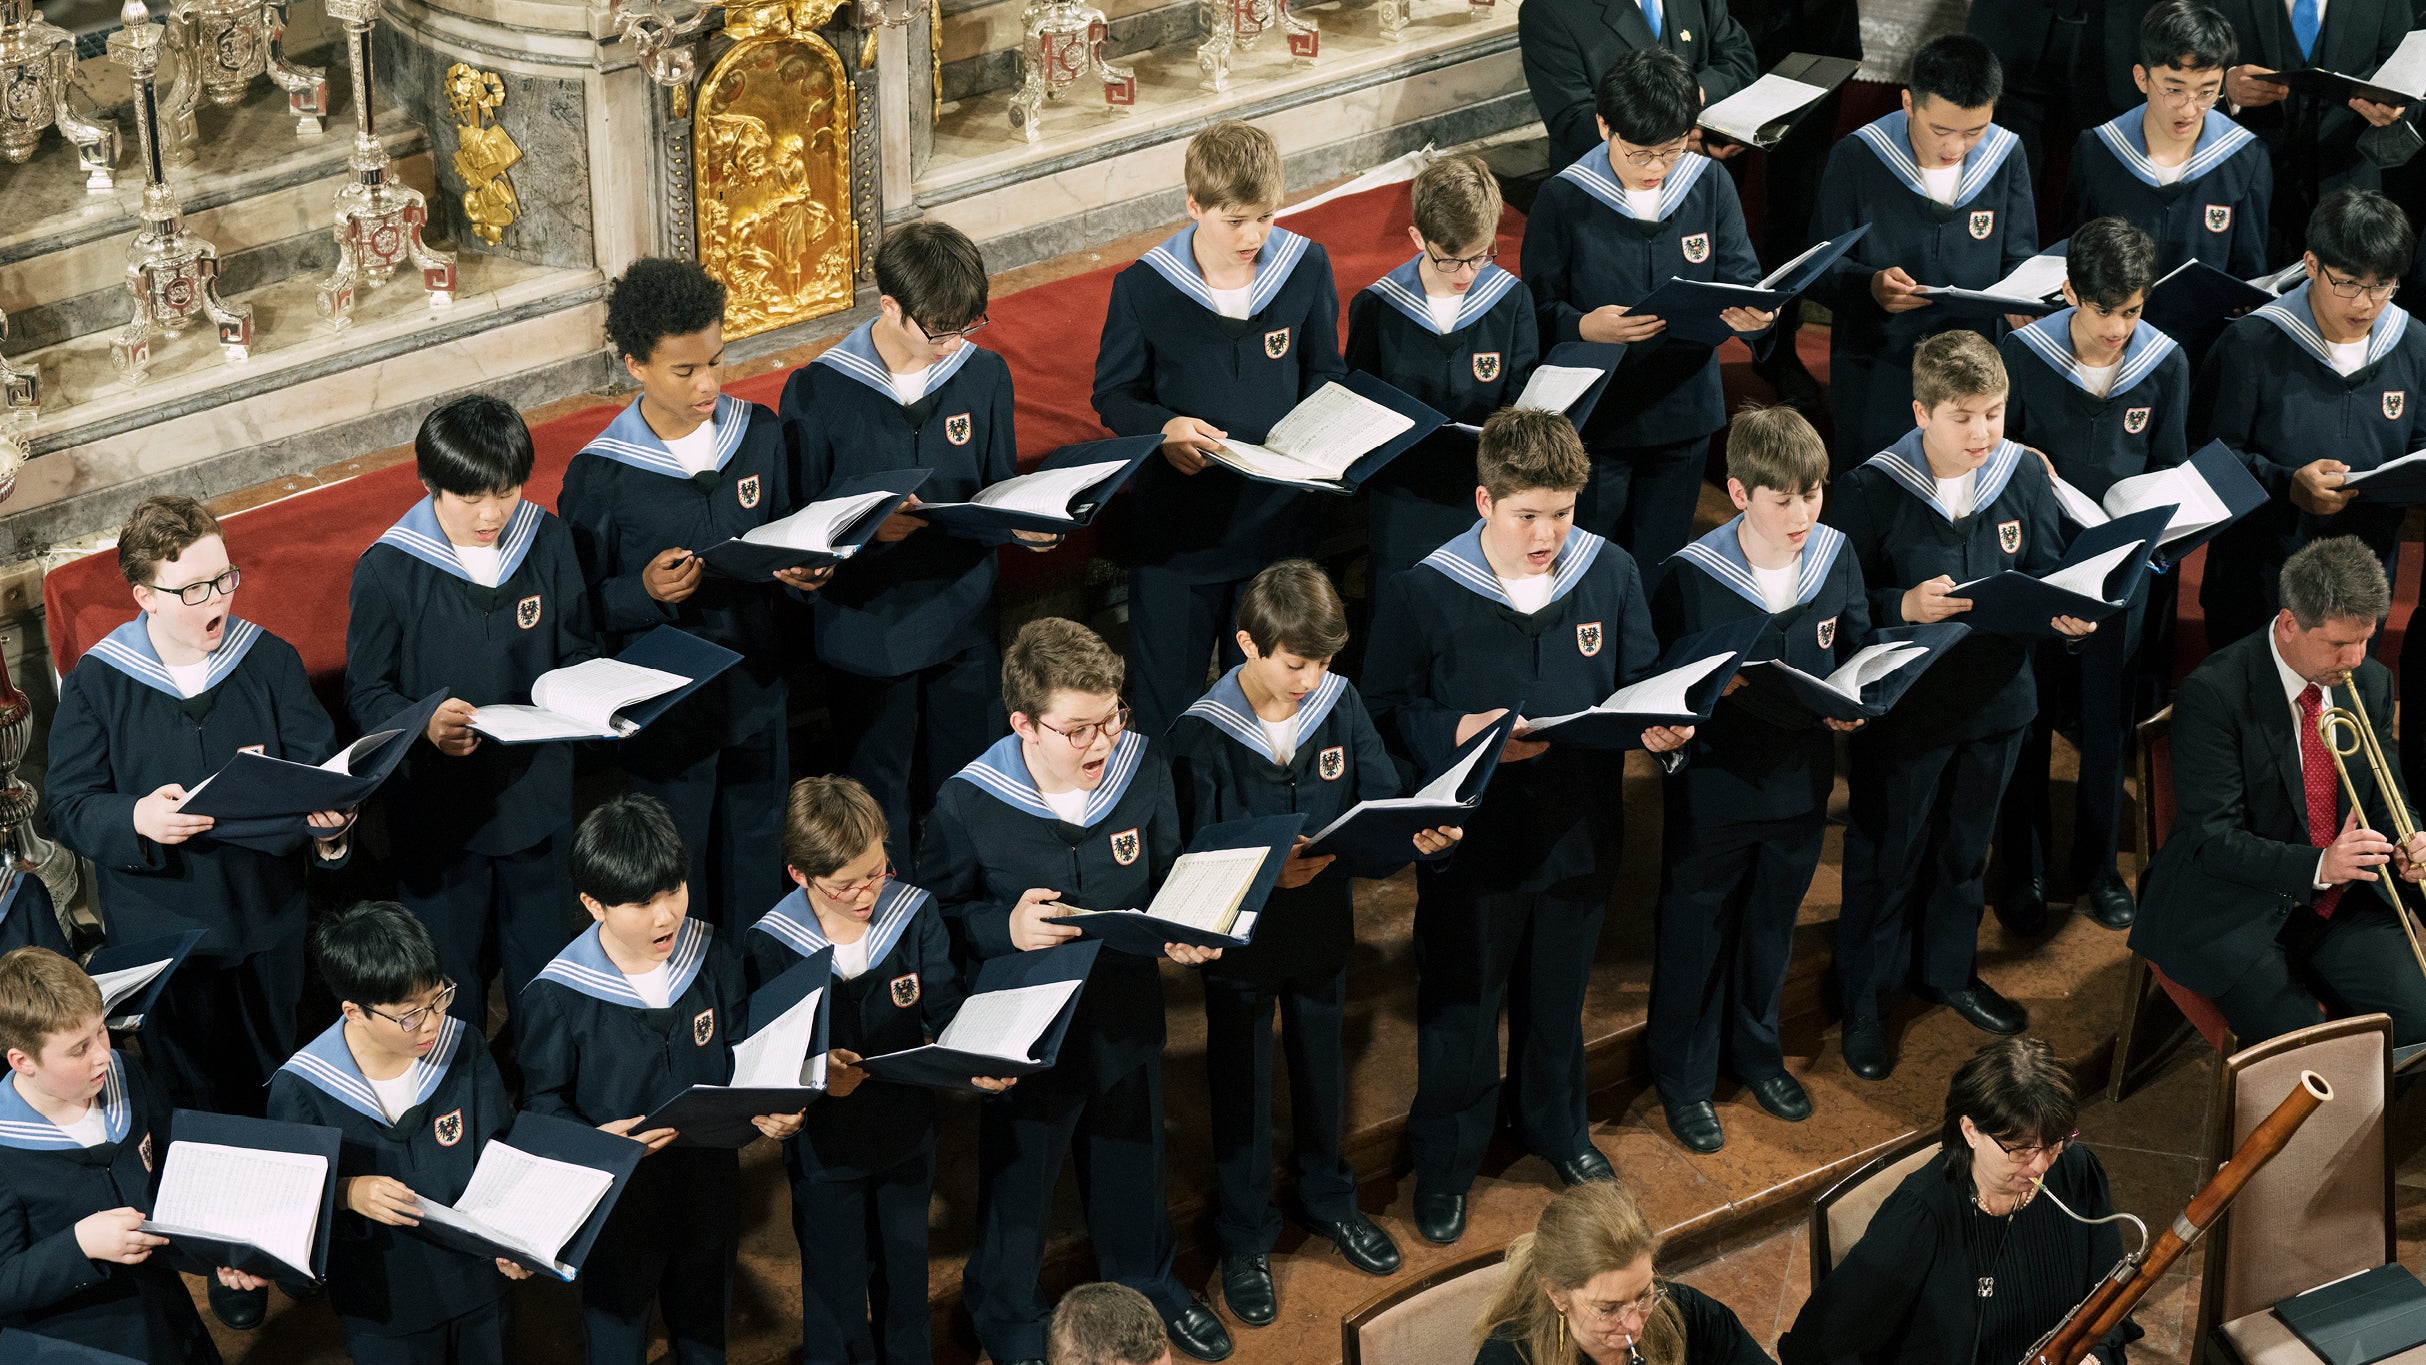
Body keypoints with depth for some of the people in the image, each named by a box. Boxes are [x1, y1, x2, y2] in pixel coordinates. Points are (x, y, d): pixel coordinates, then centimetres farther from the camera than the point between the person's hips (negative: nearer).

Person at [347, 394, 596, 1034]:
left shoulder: (548, 545, -3)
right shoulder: (387, 570, -13)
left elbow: (577, 655, 8)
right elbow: (367, 693, -8)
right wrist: (425, 724, -30)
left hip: (536, 795, 3)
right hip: (437, 807, -3)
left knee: (542, 968, 17)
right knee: (449, 986, 10)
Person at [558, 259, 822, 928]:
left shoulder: (759, 434, -4)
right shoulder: (600, 475, -17)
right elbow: (581, 608, -10)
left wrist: (800, 570, -12)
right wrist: (644, 592, -29)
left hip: (757, 694, 4)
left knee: (756, 861, 20)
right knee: (676, 875, 9)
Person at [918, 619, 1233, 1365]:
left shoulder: (1142, 770, -12)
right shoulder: (968, 806, -23)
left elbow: (1168, 877, 5)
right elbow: (933, 918, -10)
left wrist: (1182, 933, -15)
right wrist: (1005, 927, -28)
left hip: (1128, 1015, 4)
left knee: (1133, 1159, 25)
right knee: (1018, 1173, 17)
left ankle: (1146, 1283, 54)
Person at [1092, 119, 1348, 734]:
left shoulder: (1306, 267, -3)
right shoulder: (1143, 287, -10)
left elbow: (1325, 372, 9)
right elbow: (1114, 395, -3)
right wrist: (1164, 427, -24)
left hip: (1277, 516, 2)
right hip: (1176, 522, -2)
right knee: (1166, 703, 8)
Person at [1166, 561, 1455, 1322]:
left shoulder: (1339, 704, -9)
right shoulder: (1200, 736, -22)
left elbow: (1382, 802, -7)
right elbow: (1191, 857, -22)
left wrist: (1421, 832, -29)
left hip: (1323, 926, 4)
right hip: (1240, 938, -4)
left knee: (1321, 1069, 23)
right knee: (1241, 1088, 11)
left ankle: (1327, 1200, 46)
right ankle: (1245, 1239, 30)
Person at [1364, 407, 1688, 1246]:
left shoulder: (1610, 573, -6)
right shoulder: (1425, 593, -17)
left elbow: (1641, 679, 5)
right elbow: (1386, 711, -13)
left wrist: (1660, 728, -17)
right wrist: (1460, 733, -30)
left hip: (1579, 831, 3)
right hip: (1472, 839, -3)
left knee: (1558, 995, 23)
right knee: (1460, 1008, 11)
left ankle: (1554, 1125, 48)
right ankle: (1444, 1162, 32)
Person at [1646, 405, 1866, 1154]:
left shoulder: (1835, 555, -8)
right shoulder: (1690, 576, -21)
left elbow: (1858, 646, 6)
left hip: (1800, 781, 4)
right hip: (1712, 787, -4)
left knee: (1772, 923, 23)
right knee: (1696, 932, 12)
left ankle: (1754, 1050, 45)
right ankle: (1683, 1077, 30)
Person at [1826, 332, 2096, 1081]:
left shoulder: (2024, 474, -6)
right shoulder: (1871, 491, -18)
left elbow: (2045, 571, 4)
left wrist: (2062, 612, -17)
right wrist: (1905, 606, -31)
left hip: (1995, 700, 4)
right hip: (1902, 706, -4)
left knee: (1964, 846, 23)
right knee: (1886, 856, 10)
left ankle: (1947, 968, 45)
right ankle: (1865, 1003, 27)